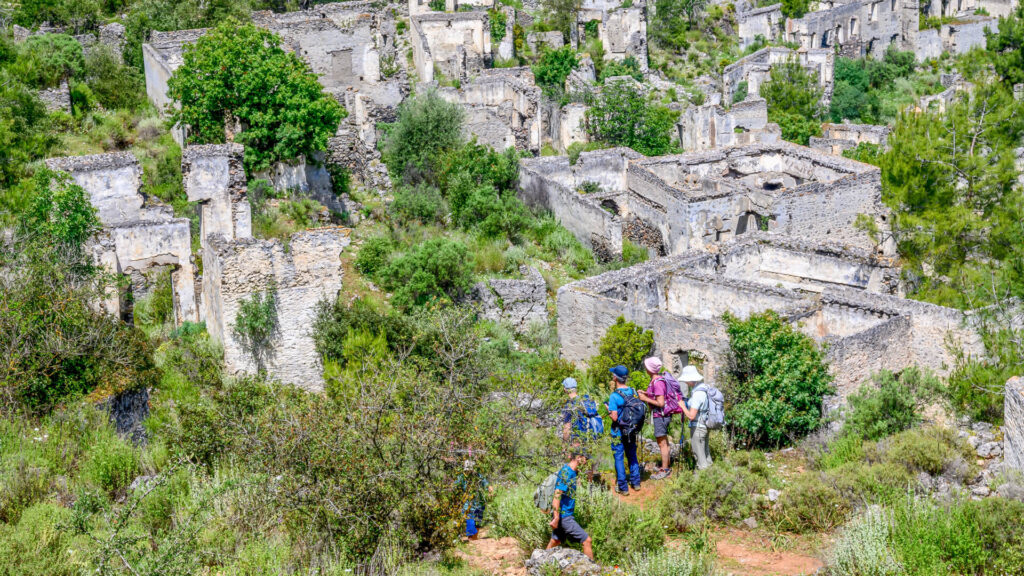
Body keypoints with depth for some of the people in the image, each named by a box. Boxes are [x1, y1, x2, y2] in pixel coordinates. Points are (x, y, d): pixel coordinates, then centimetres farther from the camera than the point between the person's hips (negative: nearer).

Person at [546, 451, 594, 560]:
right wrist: (556, 518, -26)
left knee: (556, 541, 18)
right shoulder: (566, 473, -20)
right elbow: (557, 495, -24)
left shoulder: (568, 469, 9)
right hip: (564, 516, -10)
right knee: (587, 540, -5)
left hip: (563, 514, 10)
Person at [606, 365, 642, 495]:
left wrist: (608, 410, -5)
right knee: (632, 455, 20)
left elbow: (614, 417, -23)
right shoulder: (633, 392, -2)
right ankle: (636, 482, 27)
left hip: (618, 432, -6)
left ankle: (623, 487, 8)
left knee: (619, 458, 5)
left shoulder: (614, 396, -21)